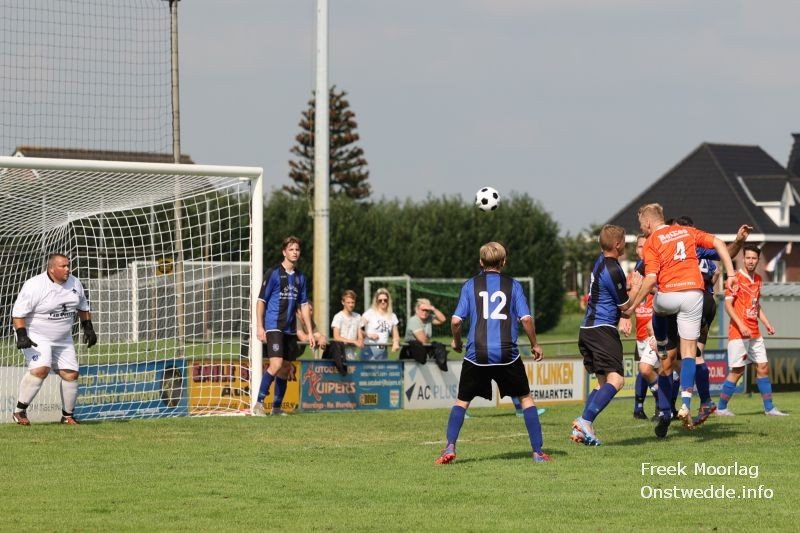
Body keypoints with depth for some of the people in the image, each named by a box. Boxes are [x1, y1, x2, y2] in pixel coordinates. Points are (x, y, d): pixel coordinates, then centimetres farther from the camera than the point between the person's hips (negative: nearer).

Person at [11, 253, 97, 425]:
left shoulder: (74, 283, 1)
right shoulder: (34, 286, -19)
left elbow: (83, 307, 18)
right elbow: (18, 312, -18)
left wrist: (88, 328, 12)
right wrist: (21, 336, -27)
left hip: (63, 340, 7)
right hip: (36, 338, -6)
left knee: (71, 373, 0)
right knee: (40, 369, -26)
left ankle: (67, 416, 17)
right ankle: (20, 411, -14)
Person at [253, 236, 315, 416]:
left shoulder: (300, 277, 13)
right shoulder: (273, 273, -5)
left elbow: (304, 306, 17)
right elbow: (261, 301, -5)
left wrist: (310, 333, 13)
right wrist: (259, 327, -13)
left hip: (290, 330, 6)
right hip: (274, 327, -6)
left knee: (285, 369, 7)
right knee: (276, 364, -20)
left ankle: (277, 407, 15)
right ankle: (259, 402, -14)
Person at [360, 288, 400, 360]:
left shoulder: (392, 316, 13)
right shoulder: (370, 313, -1)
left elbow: (396, 336, 16)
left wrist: (395, 343, -5)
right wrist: (368, 334, -19)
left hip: (383, 352, 4)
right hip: (370, 350, -4)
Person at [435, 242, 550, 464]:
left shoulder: (470, 285, 7)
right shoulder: (513, 285, 7)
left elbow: (456, 320, -1)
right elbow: (526, 318, -3)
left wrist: (456, 341, 18)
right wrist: (535, 345, 11)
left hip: (476, 354, 0)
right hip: (507, 353, 0)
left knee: (462, 401, 13)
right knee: (525, 398, 14)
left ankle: (450, 448, -3)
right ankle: (538, 452, 9)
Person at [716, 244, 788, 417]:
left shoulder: (757, 279, 14)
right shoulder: (736, 278, -8)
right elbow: (728, 305, -13)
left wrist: (767, 324, 11)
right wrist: (741, 326, -21)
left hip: (754, 333, 7)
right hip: (738, 332, -7)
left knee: (763, 368, 5)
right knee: (737, 370, -5)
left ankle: (769, 408, 9)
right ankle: (721, 408, 4)